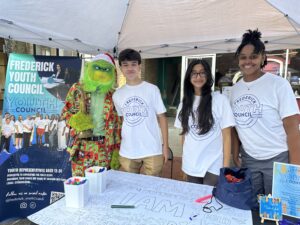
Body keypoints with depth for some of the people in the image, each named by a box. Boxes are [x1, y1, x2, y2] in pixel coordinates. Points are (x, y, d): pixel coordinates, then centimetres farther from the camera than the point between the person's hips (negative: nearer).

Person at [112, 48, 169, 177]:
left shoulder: (152, 89, -4)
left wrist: (165, 145, -3)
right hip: (127, 152, 3)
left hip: (152, 151, -2)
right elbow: (122, 120, 12)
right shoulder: (117, 95, 4)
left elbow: (161, 117, -1)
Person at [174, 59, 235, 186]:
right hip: (190, 166, 4)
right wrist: (184, 160, 10)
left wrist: (226, 167, -9)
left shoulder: (220, 100, -8)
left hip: (213, 166, -4)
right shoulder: (185, 103, 5)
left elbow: (226, 135, -7)